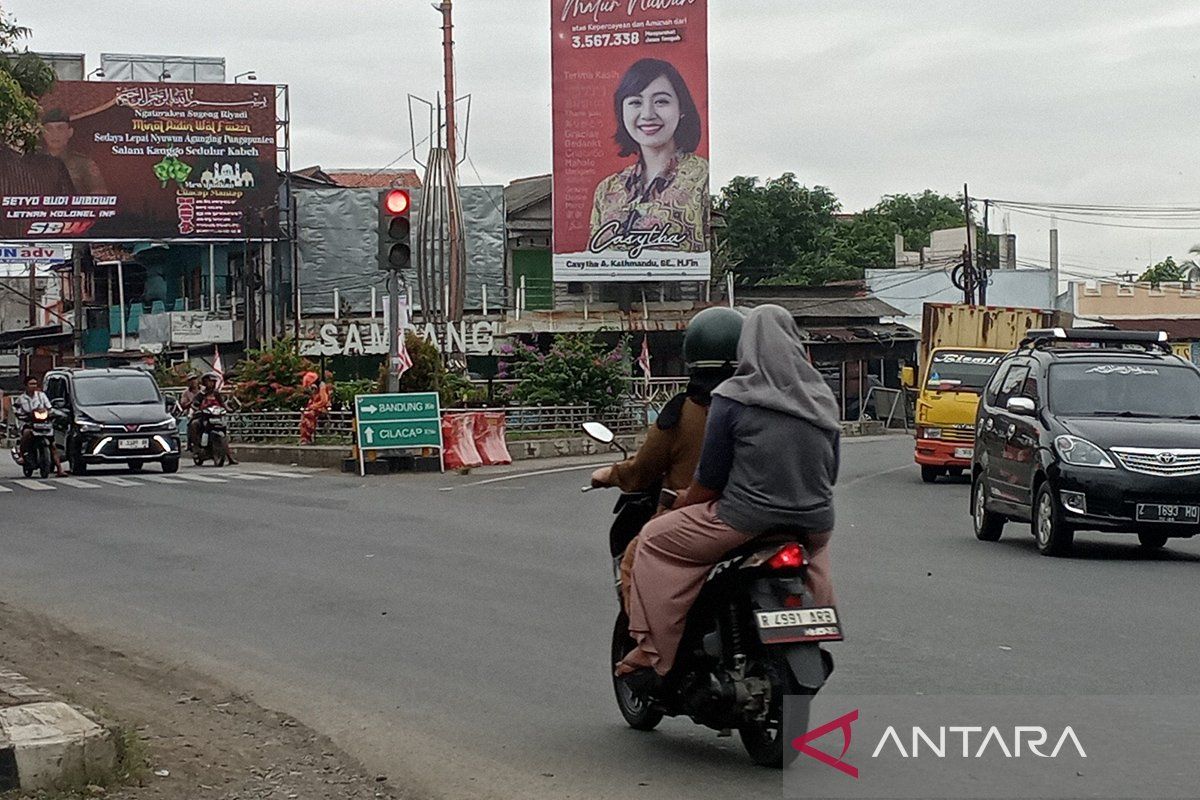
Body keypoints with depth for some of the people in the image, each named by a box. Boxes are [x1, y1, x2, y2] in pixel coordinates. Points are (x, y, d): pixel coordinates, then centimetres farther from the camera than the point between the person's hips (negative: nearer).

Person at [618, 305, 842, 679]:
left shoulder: (733, 398, -8)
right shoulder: (823, 399, 7)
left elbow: (710, 478, -6)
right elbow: (830, 472, 13)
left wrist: (678, 506, 11)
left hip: (747, 521, -6)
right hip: (813, 520, 6)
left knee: (655, 540, 9)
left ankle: (654, 649, 1)